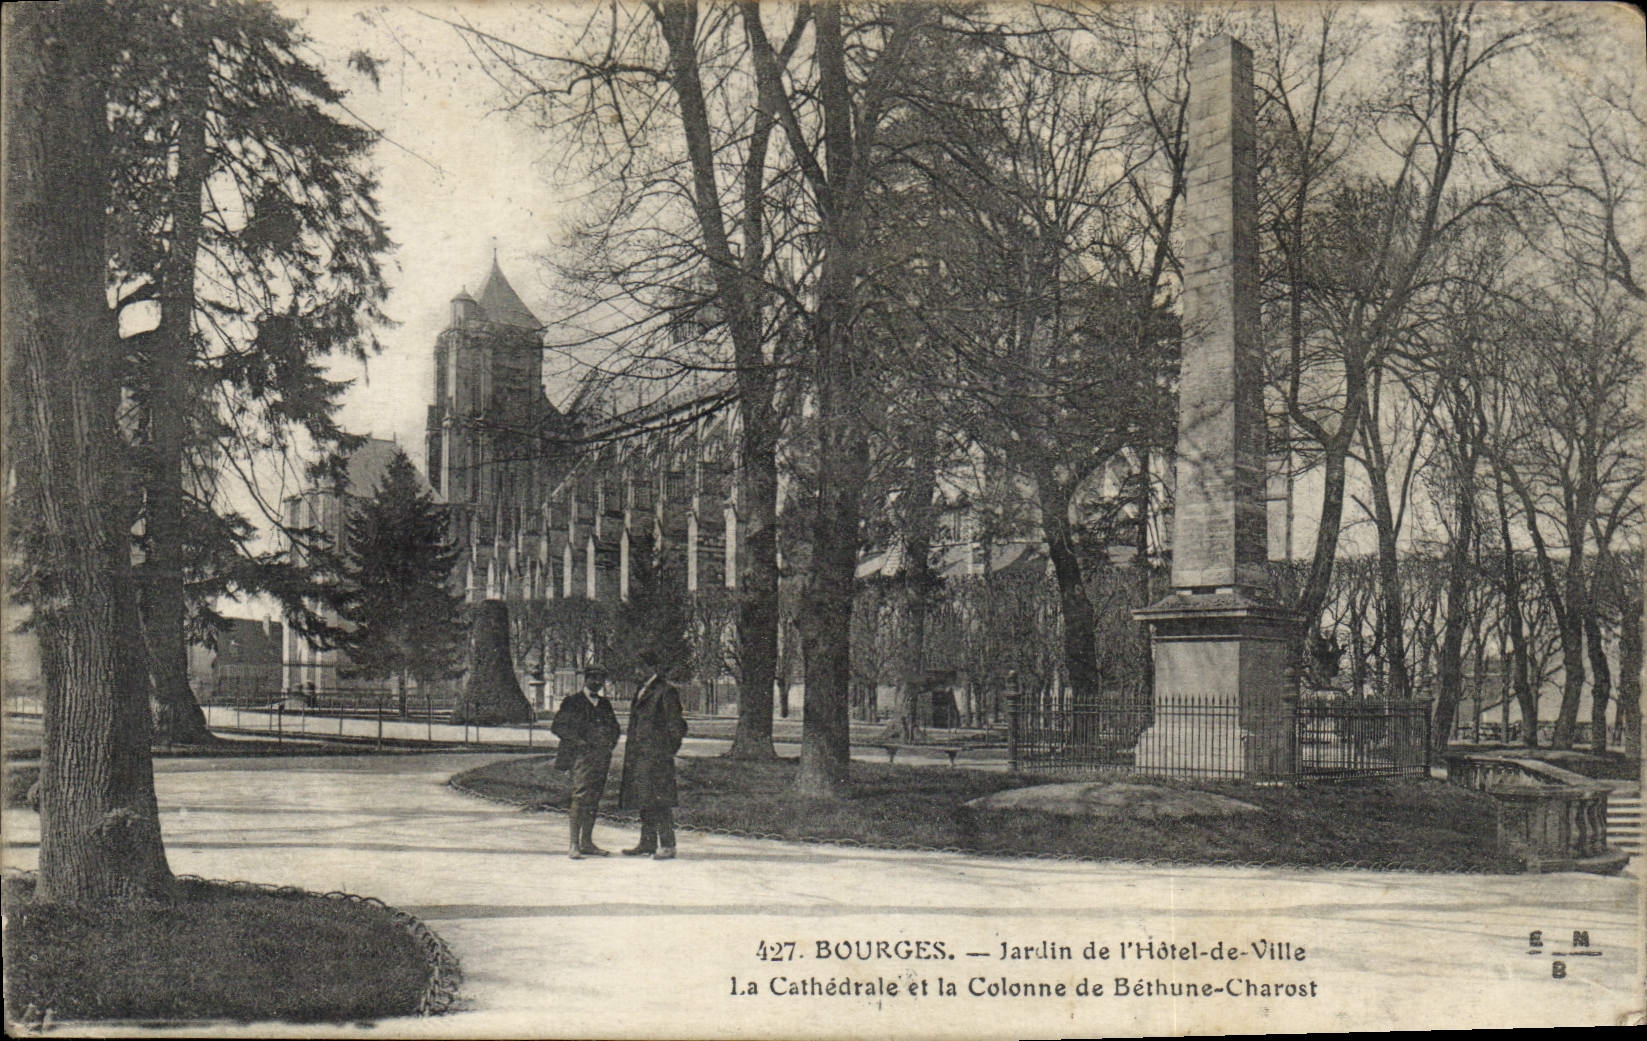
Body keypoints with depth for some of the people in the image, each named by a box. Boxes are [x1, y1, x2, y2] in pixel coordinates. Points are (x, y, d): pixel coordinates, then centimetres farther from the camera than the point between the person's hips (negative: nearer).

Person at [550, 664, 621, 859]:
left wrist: (611, 743, 10)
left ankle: (587, 842, 11)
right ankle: (574, 844, -13)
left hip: (602, 756, 6)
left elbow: (614, 727, 28)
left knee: (594, 799, 6)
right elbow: (557, 726, -4)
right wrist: (578, 741, -11)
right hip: (582, 755, -6)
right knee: (580, 797, -14)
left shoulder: (605, 704, 18)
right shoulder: (572, 702, 1)